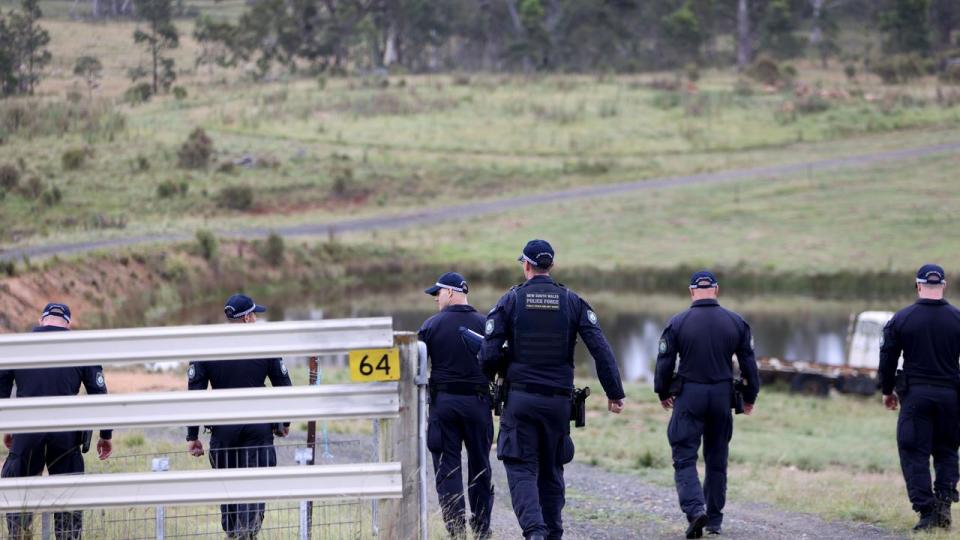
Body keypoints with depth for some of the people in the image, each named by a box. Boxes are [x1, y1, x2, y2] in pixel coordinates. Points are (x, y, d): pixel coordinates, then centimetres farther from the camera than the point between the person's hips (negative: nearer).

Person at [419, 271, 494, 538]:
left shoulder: (432, 325, -2)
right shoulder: (484, 325, 1)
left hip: (443, 401, -1)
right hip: (477, 403, 1)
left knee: (447, 466, 2)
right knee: (479, 466, 11)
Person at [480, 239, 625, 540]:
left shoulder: (510, 301, -3)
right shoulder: (572, 302, 3)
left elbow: (489, 354, -7)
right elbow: (600, 349, -5)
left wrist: (503, 371, 15)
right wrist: (614, 393, -2)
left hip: (520, 398, -2)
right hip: (559, 399, 2)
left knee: (521, 469, -2)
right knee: (552, 470, 15)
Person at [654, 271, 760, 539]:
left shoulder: (677, 323, -6)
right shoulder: (736, 323, 1)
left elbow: (664, 363, -3)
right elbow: (749, 364, 4)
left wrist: (663, 393, 14)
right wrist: (750, 397, 17)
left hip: (689, 396, -3)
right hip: (722, 396, 3)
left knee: (684, 458, 0)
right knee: (717, 459, 13)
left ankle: (695, 509, -21)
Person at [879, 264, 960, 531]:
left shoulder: (901, 319, -2)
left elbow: (887, 358, 3)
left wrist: (888, 391, 16)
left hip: (915, 396, -1)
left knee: (914, 454, 3)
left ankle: (926, 512, -5)